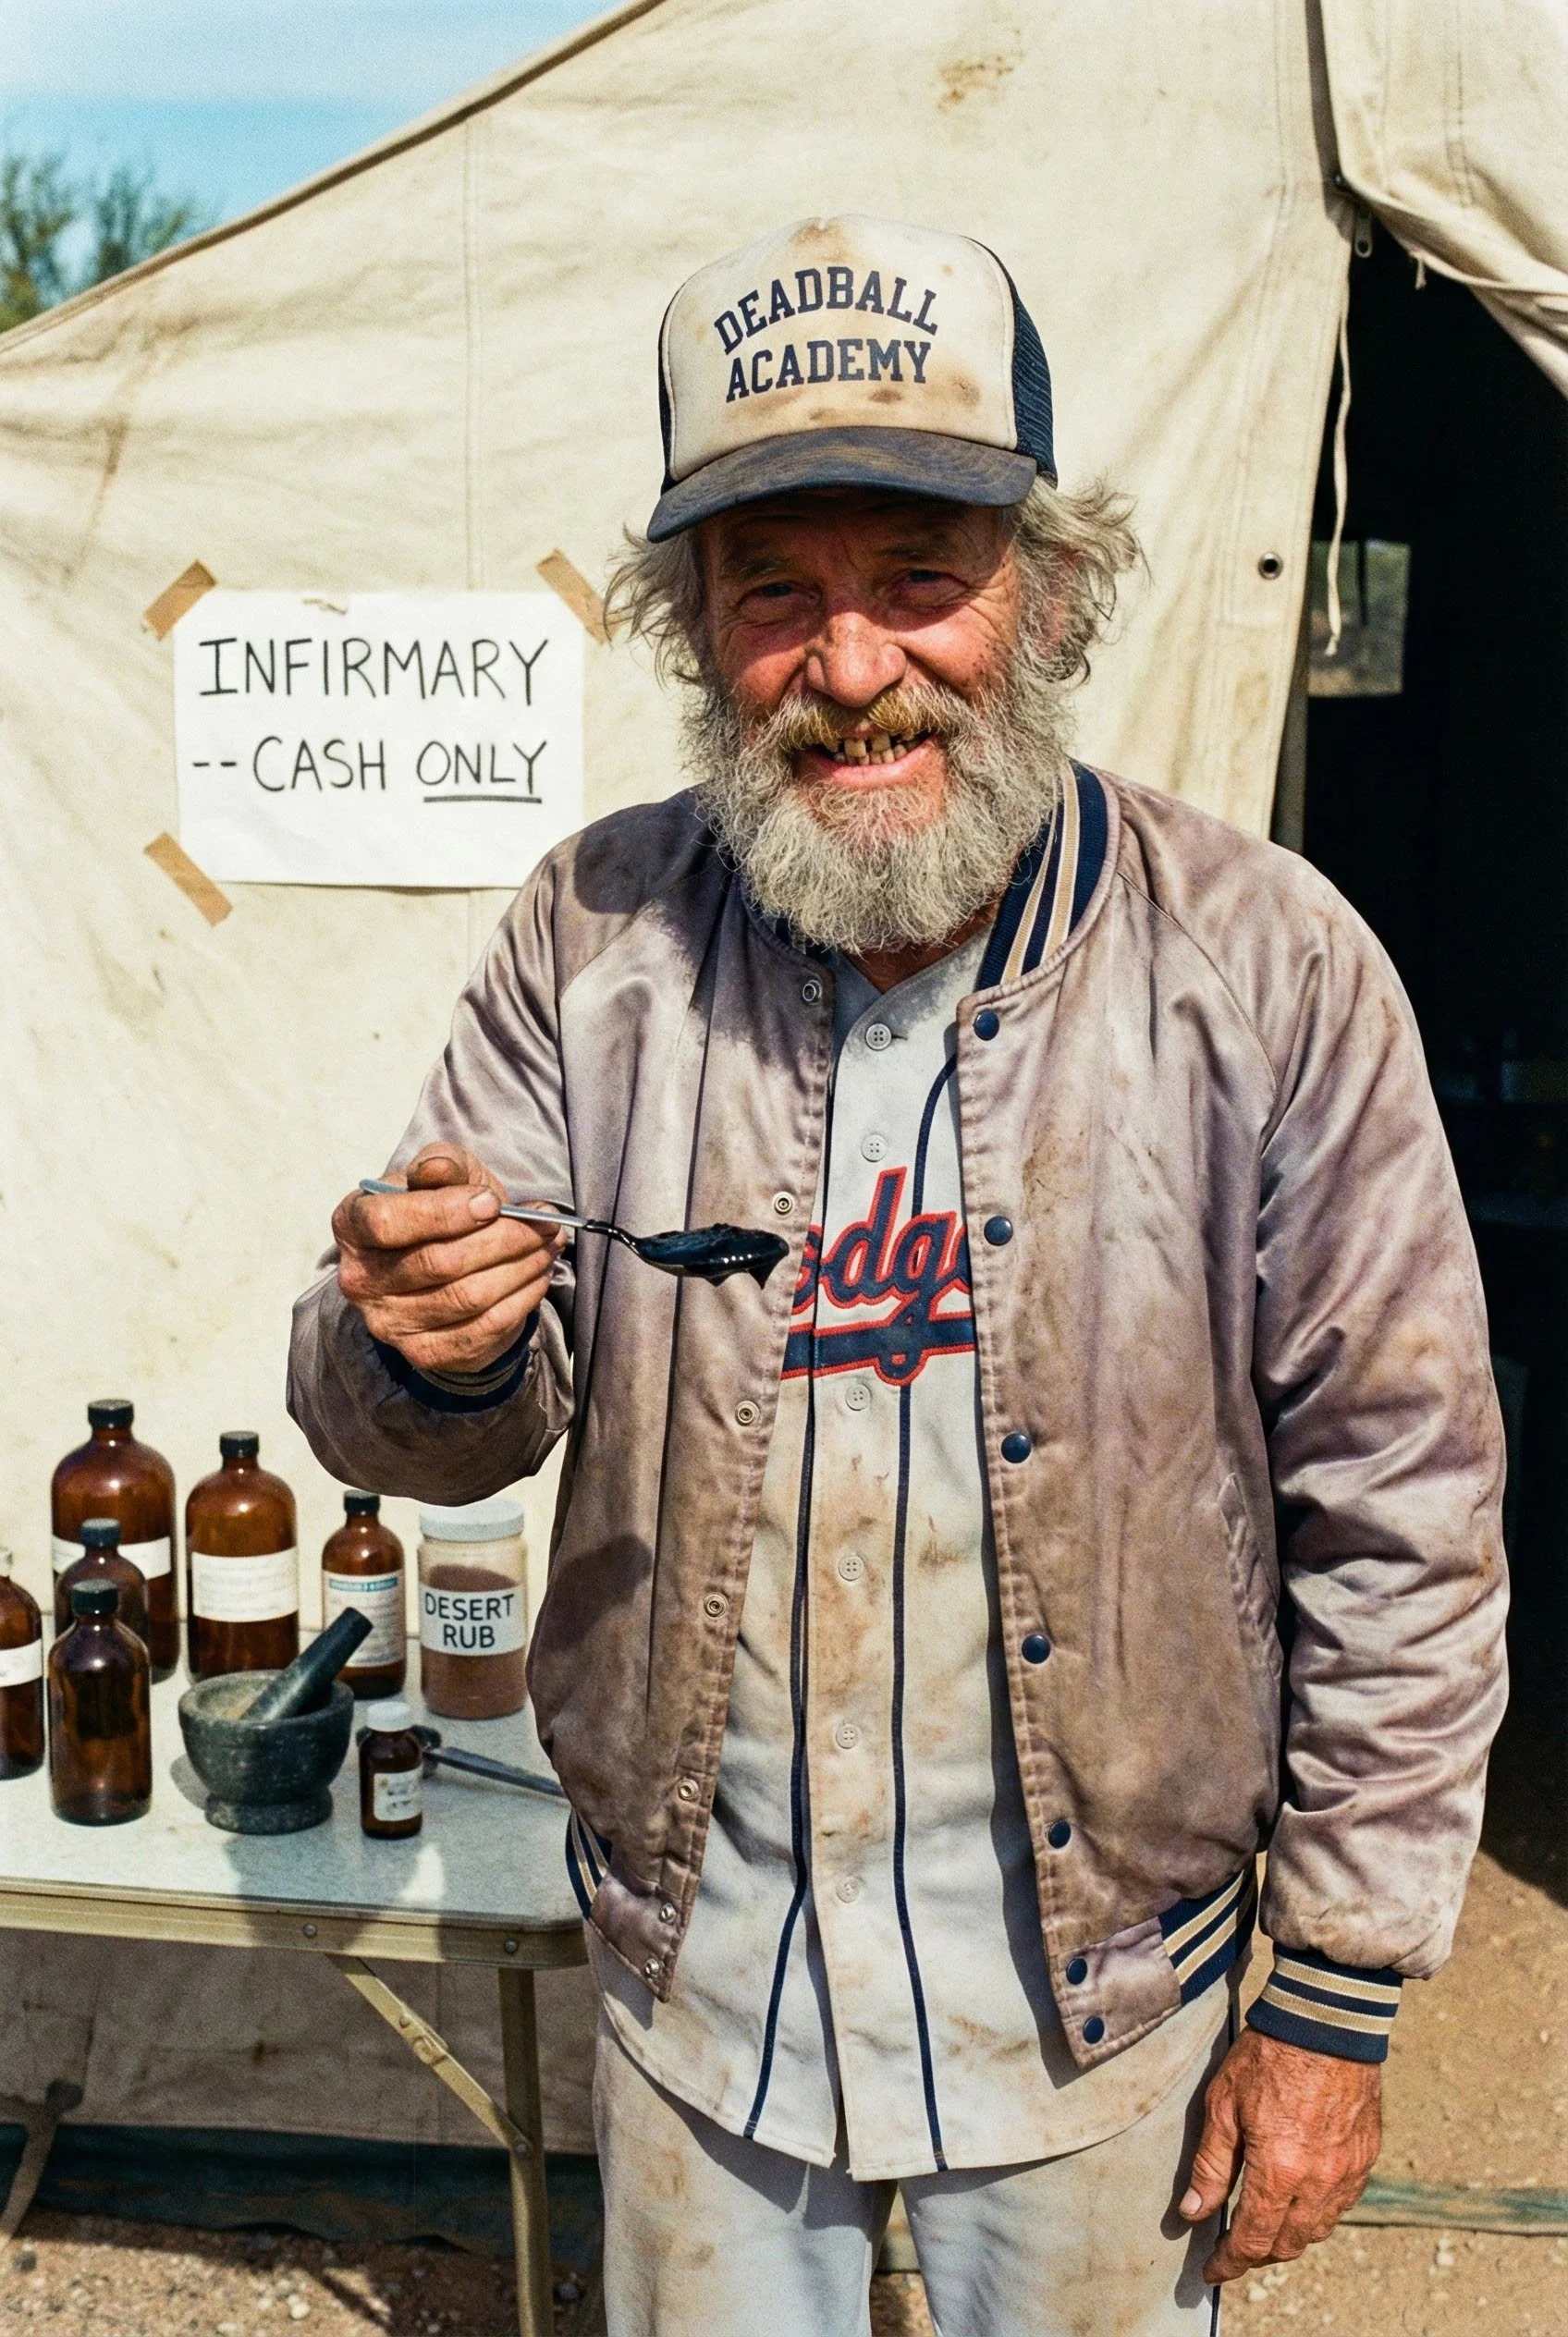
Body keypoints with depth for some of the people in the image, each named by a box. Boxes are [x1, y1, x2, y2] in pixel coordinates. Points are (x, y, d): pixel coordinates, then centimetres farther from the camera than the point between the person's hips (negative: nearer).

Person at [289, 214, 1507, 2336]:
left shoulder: (1268, 969, -16)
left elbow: (1402, 1528, -9)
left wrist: (1339, 2005, -5)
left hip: (1095, 2001, -1)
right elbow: (465, 1438, -1)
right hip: (693, 1972, 2)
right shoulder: (596, 938, -9)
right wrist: (431, 1353, -26)